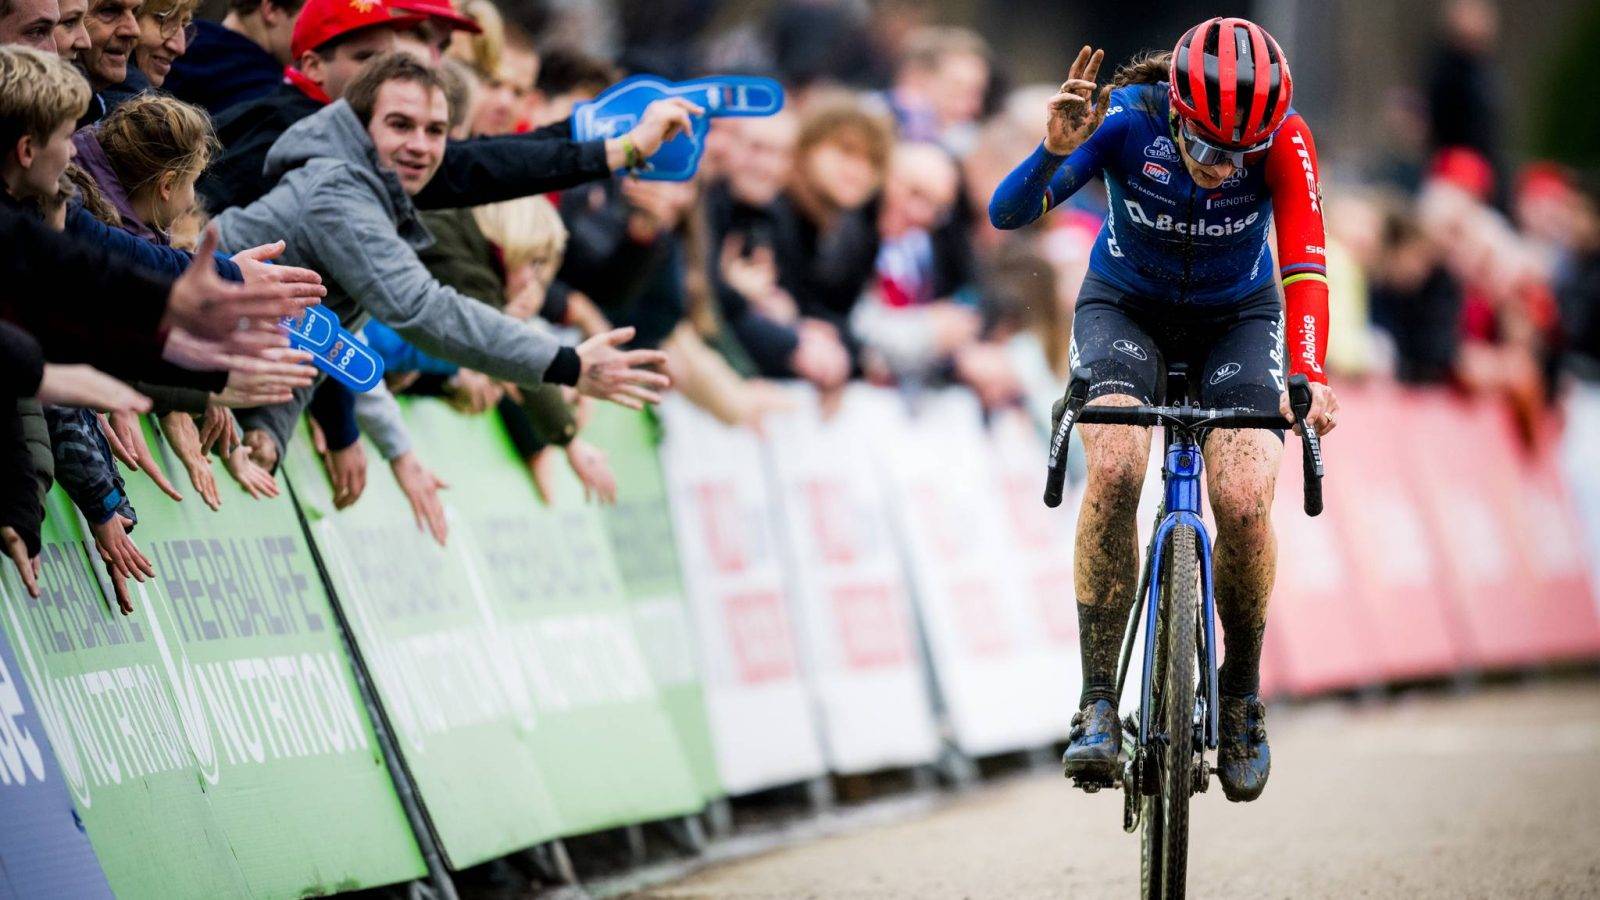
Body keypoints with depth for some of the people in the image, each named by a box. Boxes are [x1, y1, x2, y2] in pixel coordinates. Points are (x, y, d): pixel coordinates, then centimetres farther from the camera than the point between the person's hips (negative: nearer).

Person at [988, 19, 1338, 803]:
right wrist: (1055, 151, -54)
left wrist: (1308, 377, -50)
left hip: (1236, 318, 1)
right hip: (1124, 306, -1)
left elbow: (1304, 261, -35)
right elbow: (1006, 214, -34)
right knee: (1115, 469, -30)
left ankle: (1241, 696, 5)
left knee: (1244, 502, -22)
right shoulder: (1127, 117, -29)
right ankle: (1098, 702, -21)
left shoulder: (1283, 138, -27)